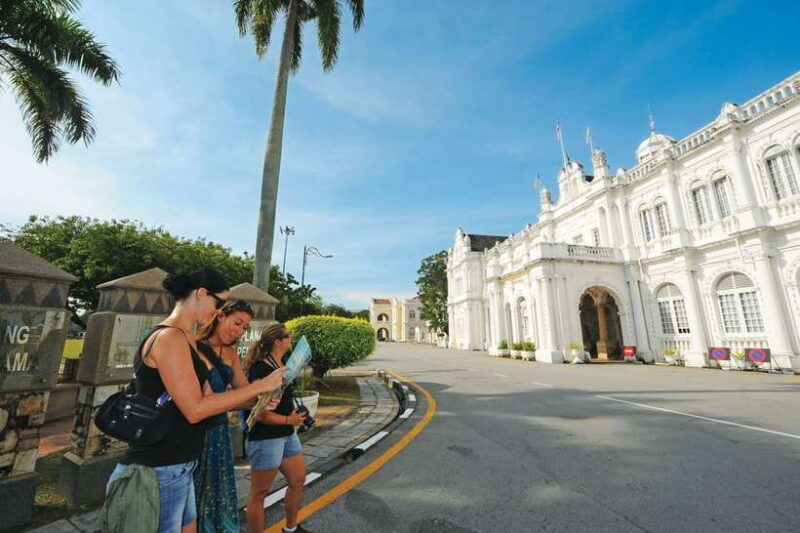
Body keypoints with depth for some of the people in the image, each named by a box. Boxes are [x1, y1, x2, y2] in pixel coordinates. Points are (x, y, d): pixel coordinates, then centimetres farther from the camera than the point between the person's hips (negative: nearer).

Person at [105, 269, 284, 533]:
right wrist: (260, 385, -19)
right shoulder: (170, 336, -20)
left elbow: (204, 397, 7)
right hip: (159, 470, -9)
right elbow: (195, 410, -23)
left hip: (178, 465, 9)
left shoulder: (185, 339, 9)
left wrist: (255, 400, 1)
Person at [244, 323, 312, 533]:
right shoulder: (260, 370, -22)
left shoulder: (282, 365, 6)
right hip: (265, 439, -9)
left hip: (287, 435, 10)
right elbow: (258, 413, -24)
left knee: (298, 480, 20)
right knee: (259, 492, 9)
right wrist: (289, 420, -16)